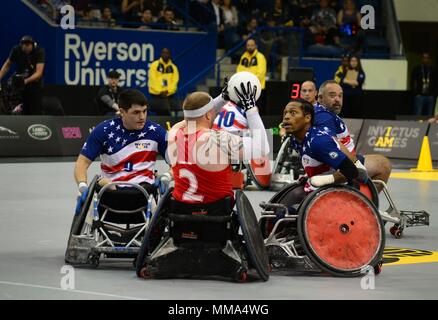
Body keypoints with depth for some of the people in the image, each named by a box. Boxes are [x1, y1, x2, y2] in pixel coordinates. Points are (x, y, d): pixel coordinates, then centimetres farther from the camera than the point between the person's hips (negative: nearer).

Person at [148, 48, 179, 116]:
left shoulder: (173, 67, 9)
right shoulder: (154, 65, 2)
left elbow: (175, 81, 2)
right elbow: (152, 80, -5)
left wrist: (168, 91, -13)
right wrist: (160, 92, -12)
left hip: (169, 95, 2)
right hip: (156, 95, -2)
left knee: (168, 114, -5)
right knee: (159, 114, -6)